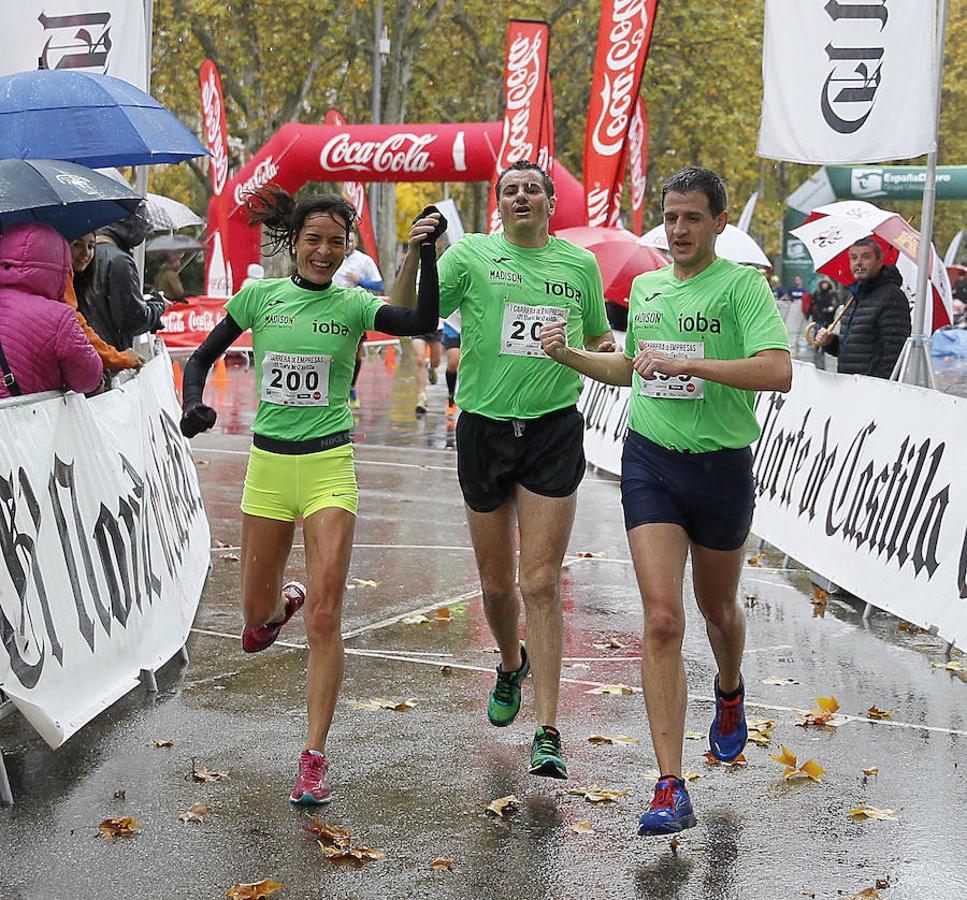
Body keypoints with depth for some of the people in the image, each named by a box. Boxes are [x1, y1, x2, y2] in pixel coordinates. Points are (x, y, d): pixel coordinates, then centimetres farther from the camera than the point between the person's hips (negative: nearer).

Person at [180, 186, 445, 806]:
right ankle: (284, 601, 52)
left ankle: (315, 758, -4)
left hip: (329, 465, -2)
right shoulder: (259, 297, 4)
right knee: (257, 617, 12)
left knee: (324, 616, -11)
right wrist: (194, 403, -6)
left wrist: (426, 253, -25)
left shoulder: (353, 305, -1)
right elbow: (203, 357, 12)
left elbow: (423, 323, -17)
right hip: (268, 461, 2)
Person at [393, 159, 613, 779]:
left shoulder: (580, 263, 7)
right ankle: (512, 663, 44)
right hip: (485, 428, 1)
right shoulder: (472, 254, 0)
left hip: (554, 431, 0)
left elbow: (599, 341, 22)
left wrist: (604, 350, 0)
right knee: (496, 582, 11)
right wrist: (415, 255, -23)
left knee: (541, 584, -6)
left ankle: (548, 733, -3)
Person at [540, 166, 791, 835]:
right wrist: (567, 355, 15)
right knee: (662, 620, -11)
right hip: (650, 460, 3)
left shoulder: (742, 285, -8)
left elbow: (777, 371, -23)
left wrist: (688, 363, -26)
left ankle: (730, 693, 55)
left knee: (718, 610, 18)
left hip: (721, 466, -3)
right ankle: (672, 790, -13)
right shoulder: (644, 288, 11)